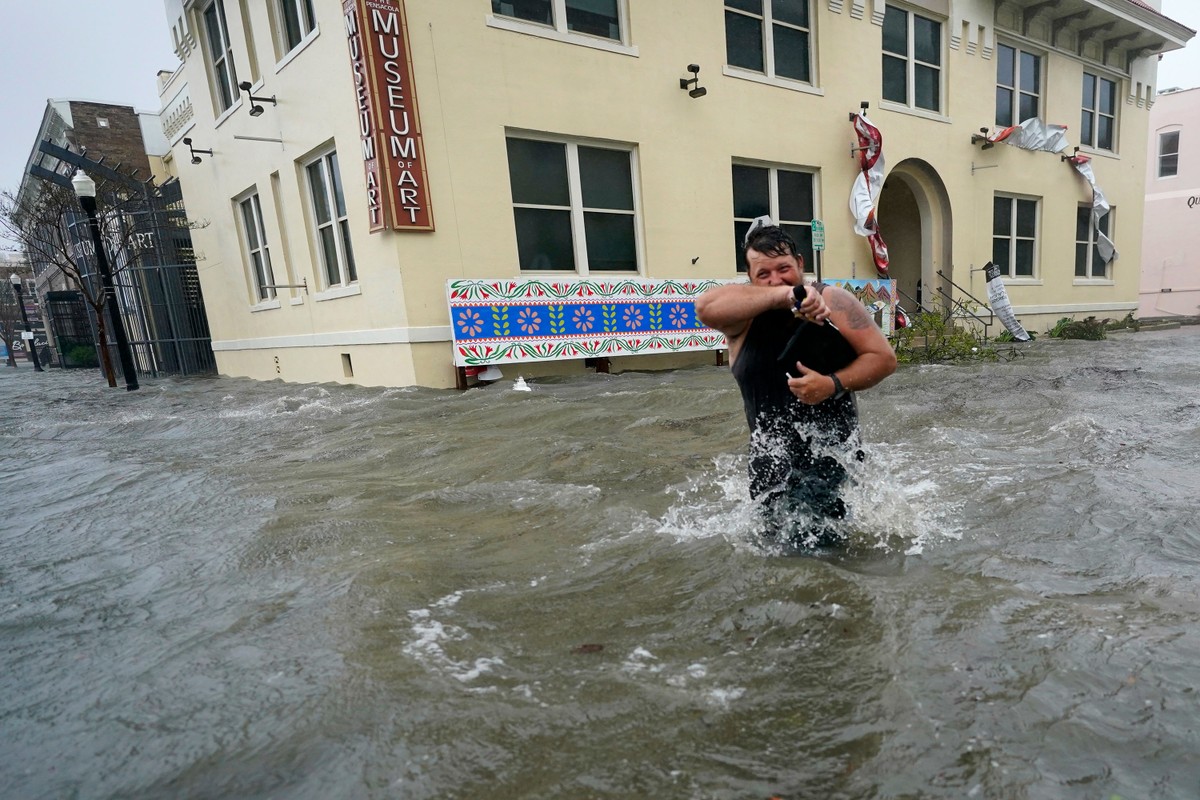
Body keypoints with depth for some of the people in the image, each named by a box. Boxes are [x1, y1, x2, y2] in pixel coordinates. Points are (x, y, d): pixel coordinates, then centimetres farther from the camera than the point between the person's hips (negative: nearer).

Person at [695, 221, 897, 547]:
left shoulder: (833, 301, -6)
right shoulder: (745, 314, -7)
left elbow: (883, 358, -6)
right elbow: (706, 307, -30)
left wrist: (834, 384, -24)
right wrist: (785, 296, -35)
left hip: (832, 451, -1)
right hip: (772, 459, 2)